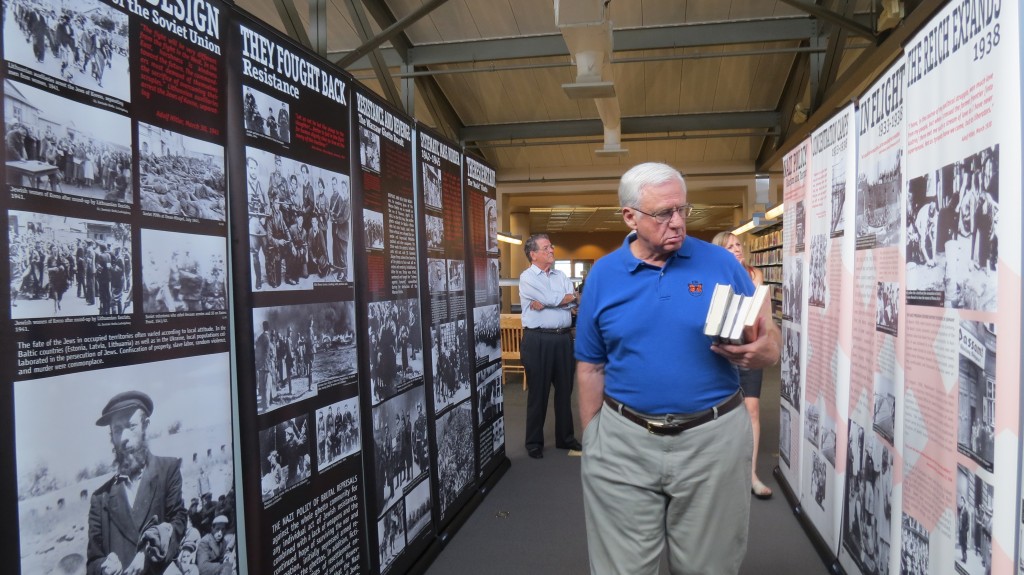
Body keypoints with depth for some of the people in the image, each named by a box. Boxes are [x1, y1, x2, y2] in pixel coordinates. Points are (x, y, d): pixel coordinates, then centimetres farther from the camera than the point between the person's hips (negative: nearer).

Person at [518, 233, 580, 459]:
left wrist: (546, 302, -13)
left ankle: (565, 437, 26)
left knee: (565, 390, 12)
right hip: (538, 340, -5)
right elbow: (552, 299, -16)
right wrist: (565, 297, 2)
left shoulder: (560, 276, 13)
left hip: (563, 338, 5)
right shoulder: (527, 277, -4)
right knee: (538, 392, 3)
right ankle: (534, 442, 16)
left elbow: (572, 301, -3)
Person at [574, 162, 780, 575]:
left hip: (713, 438, 0)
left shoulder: (721, 263, -1)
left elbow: (767, 336, 3)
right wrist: (591, 443, 6)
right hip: (623, 442, 0)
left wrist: (761, 351, -21)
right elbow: (591, 368, 5)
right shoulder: (602, 275, 0)